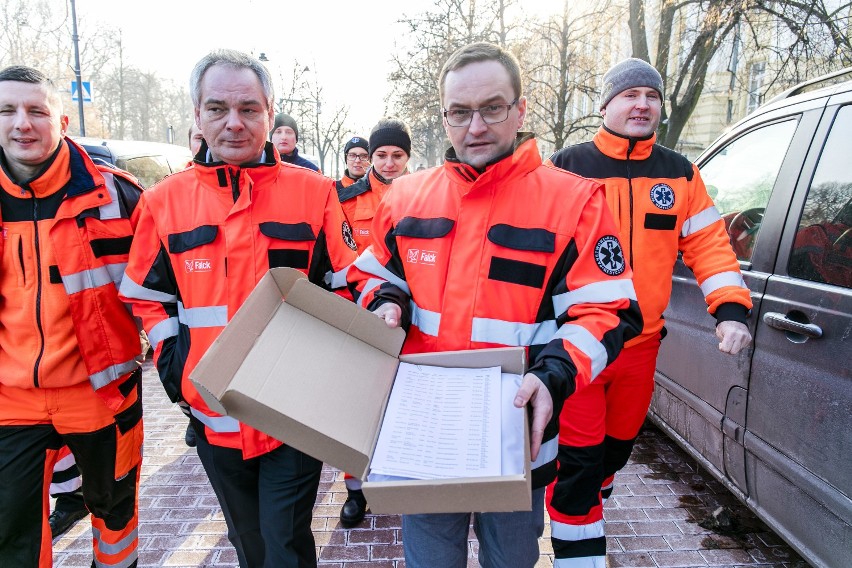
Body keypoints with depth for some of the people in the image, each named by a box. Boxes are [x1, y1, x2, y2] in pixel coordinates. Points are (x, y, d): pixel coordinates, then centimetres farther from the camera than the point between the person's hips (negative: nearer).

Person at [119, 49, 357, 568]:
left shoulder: (313, 191, -6)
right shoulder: (165, 201, 1)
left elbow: (346, 283, 0)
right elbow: (149, 297, 11)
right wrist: (173, 365, -1)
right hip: (212, 414, 4)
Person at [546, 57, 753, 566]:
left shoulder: (681, 174, 7)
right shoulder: (568, 166, -4)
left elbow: (709, 243, 8)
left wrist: (731, 309, -3)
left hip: (642, 342, 5)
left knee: (618, 447, 22)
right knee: (578, 458, -2)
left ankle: (585, 509, 48)